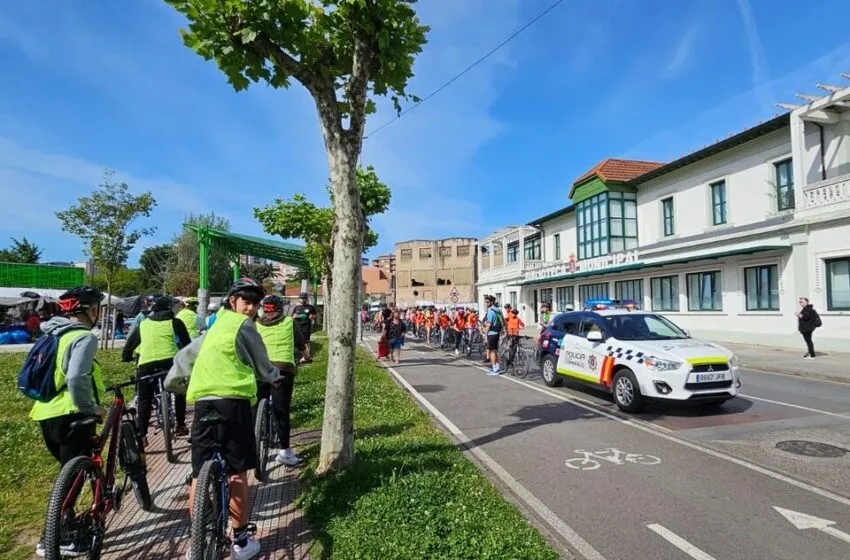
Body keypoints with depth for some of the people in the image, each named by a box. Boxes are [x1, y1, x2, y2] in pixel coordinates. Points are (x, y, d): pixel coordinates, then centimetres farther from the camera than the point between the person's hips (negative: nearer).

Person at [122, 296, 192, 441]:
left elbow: (130, 343, 25)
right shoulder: (175, 322, 12)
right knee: (179, 391, 20)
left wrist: (126, 357, 42)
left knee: (144, 400, 14)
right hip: (170, 361, -2)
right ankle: (180, 425, 20)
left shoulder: (143, 324, 21)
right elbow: (187, 343, 13)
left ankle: (141, 434, 7)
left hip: (146, 364, 2)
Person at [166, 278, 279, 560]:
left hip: (203, 403, 7)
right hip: (233, 402, -6)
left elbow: (185, 356, 29)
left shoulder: (216, 327, 23)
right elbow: (263, 369, 8)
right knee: (237, 473, 5)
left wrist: (174, 382, 43)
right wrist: (276, 377, 29)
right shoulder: (244, 326, 2)